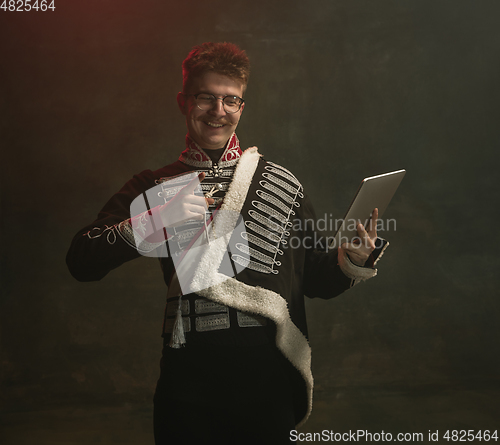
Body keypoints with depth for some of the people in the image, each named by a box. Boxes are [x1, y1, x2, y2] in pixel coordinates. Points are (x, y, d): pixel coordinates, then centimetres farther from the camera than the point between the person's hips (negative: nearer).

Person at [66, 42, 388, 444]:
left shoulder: (282, 184, 7)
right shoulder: (155, 188, 6)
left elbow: (315, 280, 10)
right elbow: (81, 262, -6)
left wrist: (351, 260, -11)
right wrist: (155, 222, -18)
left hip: (269, 380, 1)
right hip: (189, 379, 0)